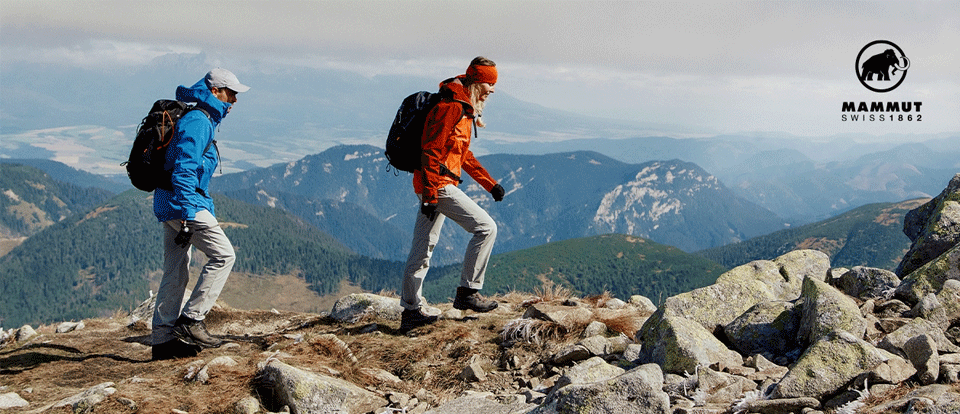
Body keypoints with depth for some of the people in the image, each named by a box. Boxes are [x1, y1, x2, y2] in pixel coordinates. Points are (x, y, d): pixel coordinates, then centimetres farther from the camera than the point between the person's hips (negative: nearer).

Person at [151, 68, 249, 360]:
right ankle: (191, 319, -7)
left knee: (175, 273, 9)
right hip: (184, 204, -10)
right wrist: (186, 216, -26)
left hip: (169, 204, 10)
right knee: (223, 255, -9)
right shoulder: (198, 122, -12)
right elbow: (183, 170, -22)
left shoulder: (202, 121, 20)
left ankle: (163, 339, 12)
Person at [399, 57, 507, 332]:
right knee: (486, 227, -9)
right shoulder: (451, 107, -14)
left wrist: (490, 184, 24)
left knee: (423, 249, 11)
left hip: (431, 187, 10)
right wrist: (431, 195, -24)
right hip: (439, 184, -10)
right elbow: (432, 151, -20)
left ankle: (411, 311, 17)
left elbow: (462, 154, 28)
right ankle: (467, 292, -4)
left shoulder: (465, 110, 20)